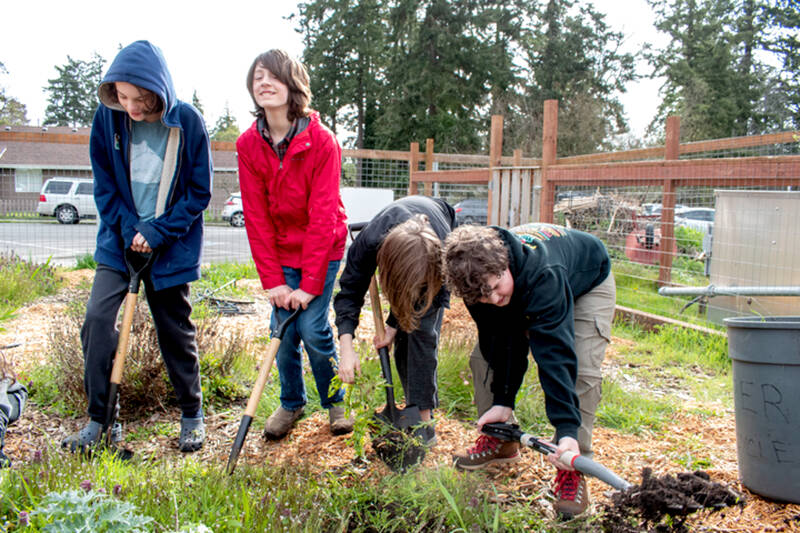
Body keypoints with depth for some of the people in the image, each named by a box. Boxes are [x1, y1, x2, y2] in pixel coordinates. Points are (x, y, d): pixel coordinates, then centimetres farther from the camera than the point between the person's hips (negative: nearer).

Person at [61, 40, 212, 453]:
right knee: (97, 319, -8)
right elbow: (104, 185, 1)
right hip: (119, 241, 2)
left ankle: (192, 414, 26)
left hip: (172, 246, -2)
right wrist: (130, 230, -11)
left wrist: (157, 232, -16)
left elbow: (199, 193, -8)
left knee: (176, 330, 8)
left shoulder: (188, 122, -14)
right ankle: (100, 419, 7)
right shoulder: (107, 117, -8)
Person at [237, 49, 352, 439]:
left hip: (321, 250, -3)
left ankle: (334, 400, 17)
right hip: (278, 253, 3)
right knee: (283, 330, 2)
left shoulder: (322, 142, -18)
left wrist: (309, 285, -20)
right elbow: (256, 217, -6)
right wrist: (272, 280, -11)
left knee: (313, 328, -8)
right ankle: (291, 402, 25)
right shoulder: (248, 145, -7)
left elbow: (323, 216, -19)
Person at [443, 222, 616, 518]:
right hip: (524, 294, 5)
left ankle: (573, 468, -12)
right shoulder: (477, 278, -29)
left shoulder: (543, 275, -47)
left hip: (589, 281, -5)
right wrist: (502, 401, -22)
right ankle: (500, 441, 14)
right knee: (485, 354, -4)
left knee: (582, 371, -25)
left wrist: (568, 431, -53)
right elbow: (502, 340, -20)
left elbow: (555, 354, -51)